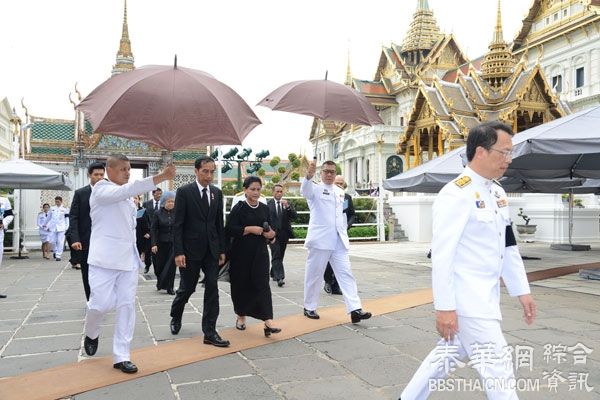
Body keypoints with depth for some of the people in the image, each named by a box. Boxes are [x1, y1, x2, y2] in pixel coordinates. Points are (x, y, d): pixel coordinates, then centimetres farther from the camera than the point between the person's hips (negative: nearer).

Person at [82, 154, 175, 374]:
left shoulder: (126, 196, 18)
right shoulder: (101, 189, -7)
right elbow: (128, 189, -27)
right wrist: (161, 177, -37)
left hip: (128, 258, 7)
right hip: (104, 258, -7)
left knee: (127, 305, 2)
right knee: (102, 303, -7)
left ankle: (121, 356, 8)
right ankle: (91, 334, 27)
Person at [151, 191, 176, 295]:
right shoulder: (158, 213, -1)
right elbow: (153, 230, -2)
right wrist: (154, 244, -9)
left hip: (174, 243, 0)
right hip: (161, 243, 0)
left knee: (171, 265, -3)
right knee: (159, 264, 7)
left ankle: (169, 287, 7)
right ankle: (160, 282, 33)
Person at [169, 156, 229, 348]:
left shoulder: (217, 193, 7)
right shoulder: (184, 192, -7)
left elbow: (219, 223, 10)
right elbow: (177, 224, -10)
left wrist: (222, 250, 7)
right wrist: (178, 252, -15)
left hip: (211, 250, 4)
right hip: (191, 250, -4)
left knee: (212, 288, -1)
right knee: (187, 288, 9)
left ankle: (210, 332, 6)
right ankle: (175, 317, 38)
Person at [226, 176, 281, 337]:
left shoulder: (264, 208, 9)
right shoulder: (239, 208, -4)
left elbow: (269, 229, 16)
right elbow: (230, 230, -12)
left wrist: (271, 234, -7)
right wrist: (250, 229, -20)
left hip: (260, 253, 3)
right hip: (242, 253, -2)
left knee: (262, 284, -6)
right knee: (242, 285, 8)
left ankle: (268, 322, -12)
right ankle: (241, 316, 29)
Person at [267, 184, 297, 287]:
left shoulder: (287, 203, 7)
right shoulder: (268, 204, -1)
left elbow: (294, 216, -3)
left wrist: (287, 207, -17)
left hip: (284, 234, 4)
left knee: (280, 256, 13)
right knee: (276, 256, -12)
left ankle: (273, 274, 31)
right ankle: (279, 277, -17)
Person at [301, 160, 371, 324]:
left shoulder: (340, 192, 17)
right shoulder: (315, 189, -1)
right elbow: (305, 189, -25)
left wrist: (344, 233, 15)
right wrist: (309, 175, -45)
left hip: (339, 241, 5)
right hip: (320, 240, -5)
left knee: (346, 274, -2)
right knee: (314, 274, 5)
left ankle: (355, 310, -5)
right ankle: (309, 307, 20)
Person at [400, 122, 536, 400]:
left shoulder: (497, 192, 10)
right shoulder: (456, 195, -19)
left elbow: (508, 246, 15)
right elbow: (442, 254, -21)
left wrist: (521, 290, 14)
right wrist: (444, 307, -21)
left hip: (485, 296, 9)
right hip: (465, 298, -9)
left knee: (449, 353, 20)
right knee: (498, 370, -1)